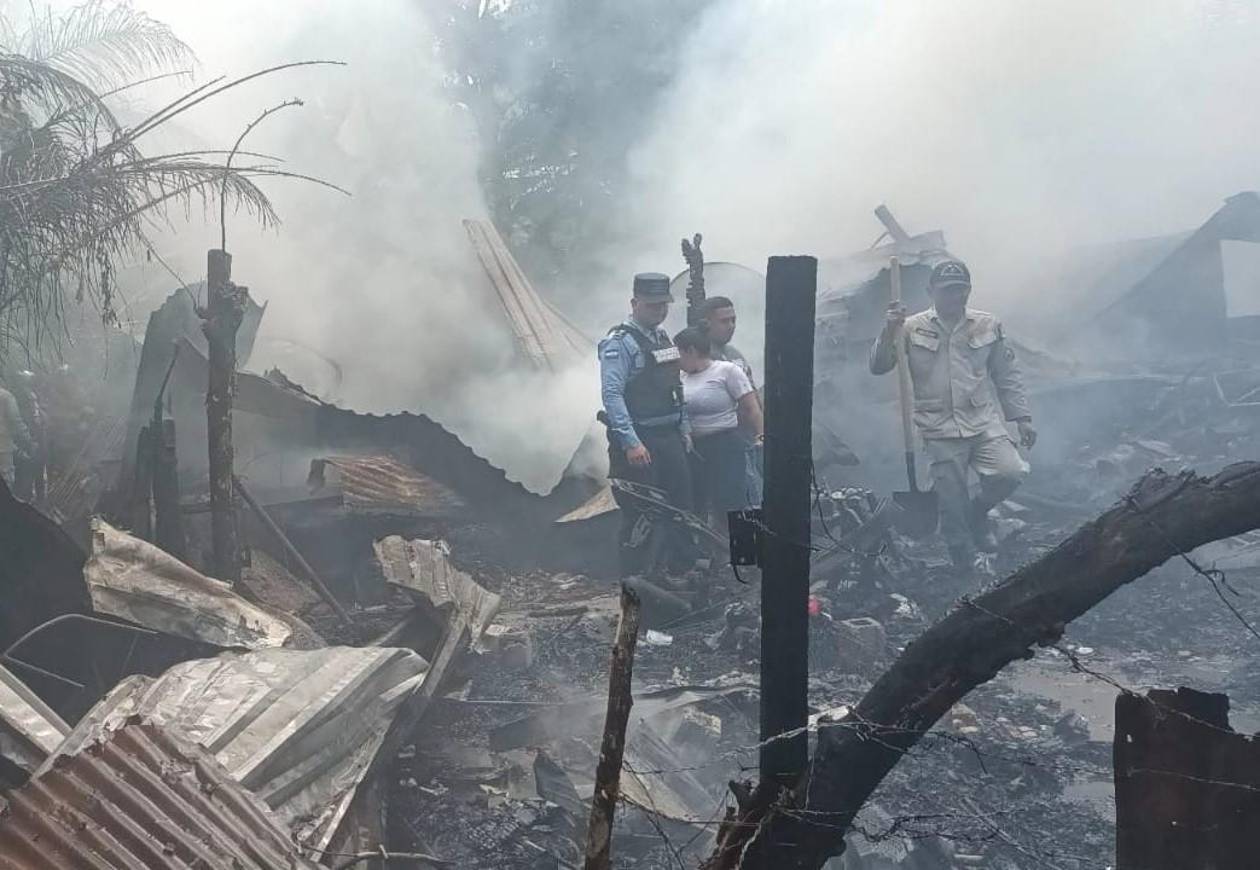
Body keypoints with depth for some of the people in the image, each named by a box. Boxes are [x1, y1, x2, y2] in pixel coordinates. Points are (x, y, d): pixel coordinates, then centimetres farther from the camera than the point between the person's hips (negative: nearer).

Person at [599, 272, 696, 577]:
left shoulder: (663, 337, 13)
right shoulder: (619, 343, -13)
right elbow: (612, 394, -21)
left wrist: (684, 430, 15)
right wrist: (631, 443, -26)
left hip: (669, 437, 8)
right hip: (637, 441, -8)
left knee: (681, 506, 15)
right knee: (641, 516, -2)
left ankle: (685, 573, 30)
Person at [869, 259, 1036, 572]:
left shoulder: (987, 326, 6)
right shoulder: (913, 329, 0)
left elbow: (1008, 376, 12)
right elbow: (878, 367, -6)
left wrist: (1022, 417, 9)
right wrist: (890, 332, -21)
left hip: (984, 421, 2)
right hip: (940, 431, -1)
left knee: (1011, 472, -18)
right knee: (953, 502, 3)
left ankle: (978, 512, 13)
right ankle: (965, 560, 27)